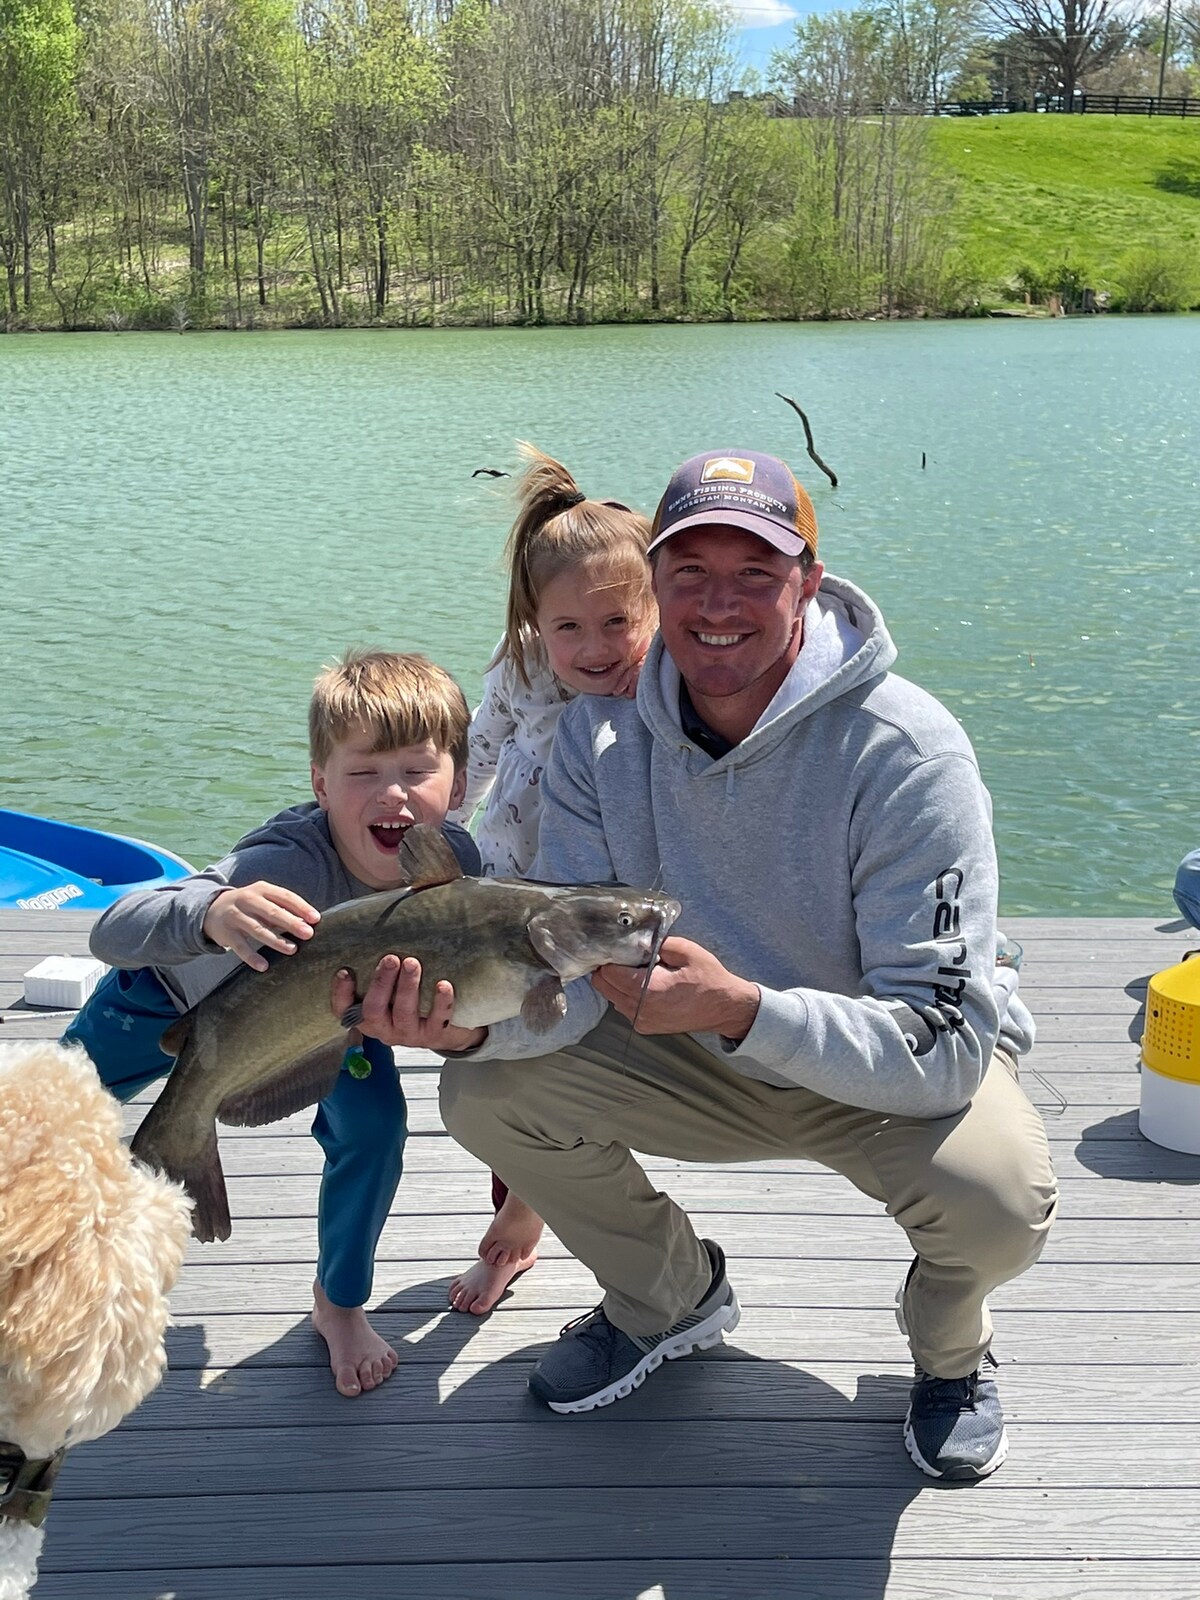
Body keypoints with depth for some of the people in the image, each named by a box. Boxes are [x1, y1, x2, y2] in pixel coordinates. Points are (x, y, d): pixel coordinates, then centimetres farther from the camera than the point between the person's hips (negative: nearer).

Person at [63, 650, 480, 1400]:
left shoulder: (453, 859, -32)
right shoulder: (289, 863, -48)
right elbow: (114, 932, -58)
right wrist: (212, 913, -76)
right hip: (176, 995, -3)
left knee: (374, 1121, -15)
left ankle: (340, 1303, 12)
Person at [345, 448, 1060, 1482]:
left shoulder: (907, 754, -28)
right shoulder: (602, 733, -13)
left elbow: (944, 1046, -31)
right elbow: (572, 970, -13)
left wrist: (742, 1007, -47)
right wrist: (473, 1024, -37)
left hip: (911, 1068, -4)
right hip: (707, 1053, 4)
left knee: (998, 1203, -34)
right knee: (487, 1093, -12)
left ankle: (950, 1345, 7)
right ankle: (672, 1296, 16)